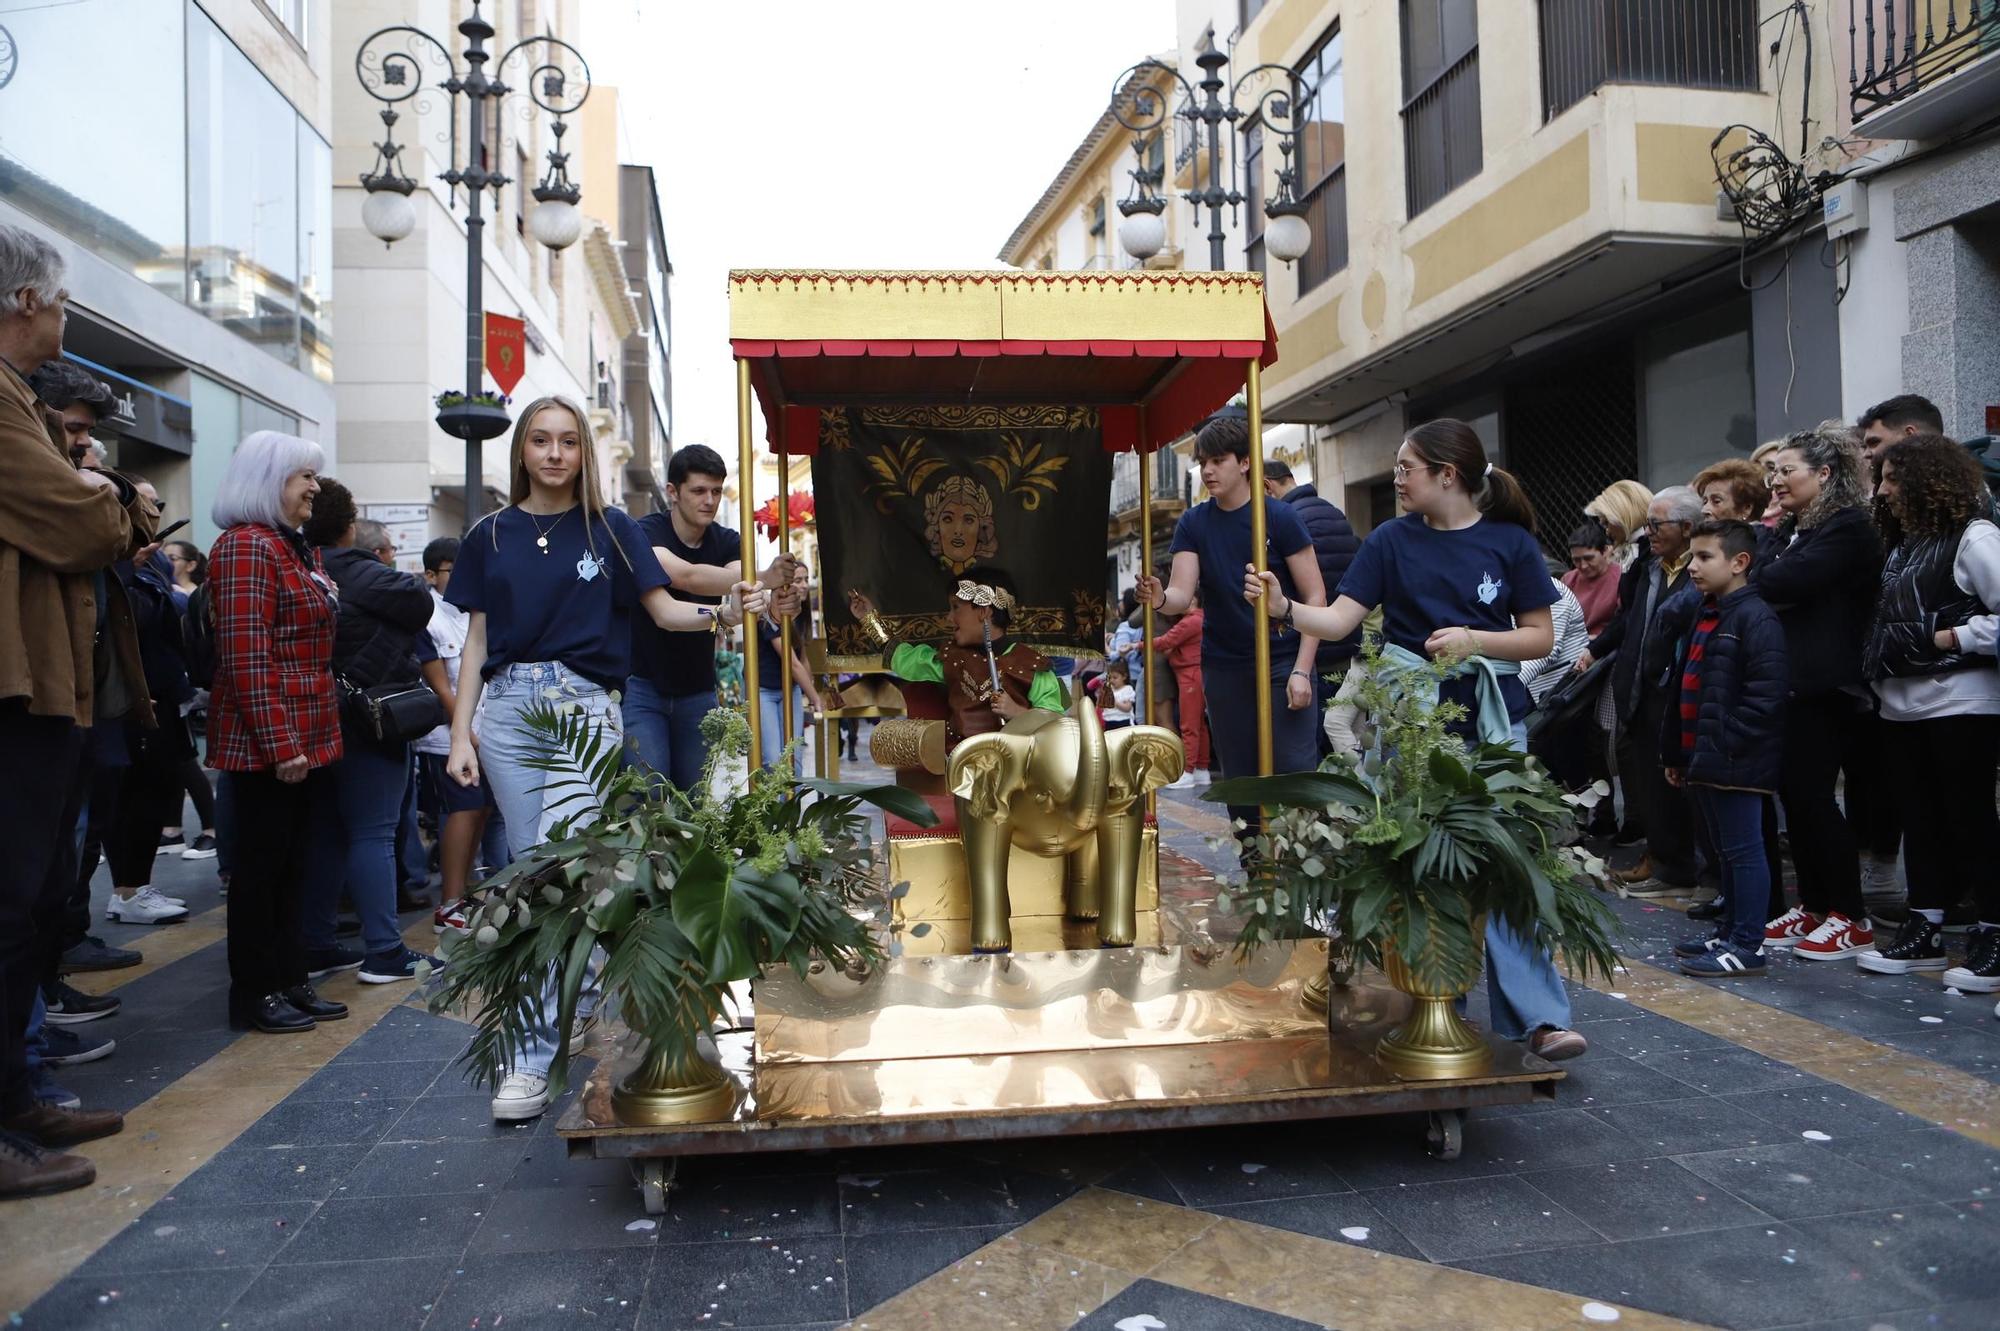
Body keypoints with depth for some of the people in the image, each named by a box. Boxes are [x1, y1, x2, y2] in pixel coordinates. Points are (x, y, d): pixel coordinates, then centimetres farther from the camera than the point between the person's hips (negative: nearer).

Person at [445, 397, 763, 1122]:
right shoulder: (491, 534, 10)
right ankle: (569, 1007, 25)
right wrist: (461, 734, 5)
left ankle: (535, 1056, -8)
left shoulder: (610, 528, 4)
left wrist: (722, 613, -19)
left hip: (584, 705, -3)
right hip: (507, 709, 3)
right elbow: (477, 639, 11)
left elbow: (663, 608, 1)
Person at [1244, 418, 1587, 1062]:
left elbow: (1540, 636, 2)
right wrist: (1285, 606, -20)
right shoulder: (1392, 541, 4)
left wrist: (1474, 639, -13)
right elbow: (1338, 620, -3)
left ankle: (1537, 1016, 0)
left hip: (1491, 722, -1)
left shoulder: (1509, 542, 1)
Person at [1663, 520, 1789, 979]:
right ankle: (1729, 933, 28)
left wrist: (1725, 743, -19)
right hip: (1703, 760, 10)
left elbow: (1767, 694, -21)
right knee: (1725, 850, 17)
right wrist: (1678, 753, 19)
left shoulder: (1755, 618, -14)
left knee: (1743, 850, -1)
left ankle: (1747, 945, 6)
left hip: (1736, 763, -9)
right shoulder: (1706, 616, 16)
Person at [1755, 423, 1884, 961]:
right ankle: (1812, 906, 18)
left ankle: (1850, 918, 4)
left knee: (1812, 795, -6)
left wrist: (1760, 576, -1)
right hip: (1785, 680, 8)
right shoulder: (1793, 529, 19)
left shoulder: (1847, 527, -10)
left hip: (1821, 684, -8)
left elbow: (1776, 582, -20)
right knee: (1794, 795, 9)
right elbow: (1761, 580, 9)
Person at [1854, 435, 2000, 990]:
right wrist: (1881, 663, 10)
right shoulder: (1903, 543, 16)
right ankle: (1923, 932, 19)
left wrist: (1954, 638, -14)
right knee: (1920, 819, 12)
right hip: (1903, 705, 8)